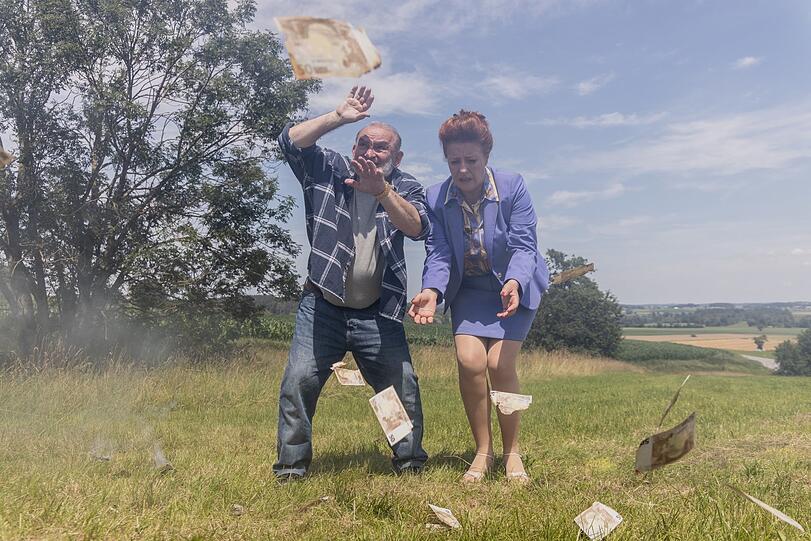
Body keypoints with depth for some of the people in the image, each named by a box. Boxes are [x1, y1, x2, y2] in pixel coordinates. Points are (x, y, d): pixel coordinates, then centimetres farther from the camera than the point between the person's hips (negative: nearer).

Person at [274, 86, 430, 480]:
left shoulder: (406, 188, 4)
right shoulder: (329, 170, 5)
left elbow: (417, 228, -16)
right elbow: (291, 140, -9)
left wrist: (381, 191, -31)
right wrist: (339, 117, -14)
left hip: (378, 313, 1)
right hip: (322, 306, 0)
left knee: (402, 387, 3)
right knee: (298, 382, -7)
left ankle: (410, 462, 21)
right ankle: (290, 465, 10)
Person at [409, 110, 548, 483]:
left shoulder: (513, 187, -16)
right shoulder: (436, 198, -10)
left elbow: (523, 245, -18)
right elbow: (438, 254, -12)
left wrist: (513, 283, -38)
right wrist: (432, 291, -32)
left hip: (515, 285, -2)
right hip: (469, 289, 2)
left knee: (500, 364, -16)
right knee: (469, 360, -17)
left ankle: (512, 453, 7)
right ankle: (483, 451, 4)